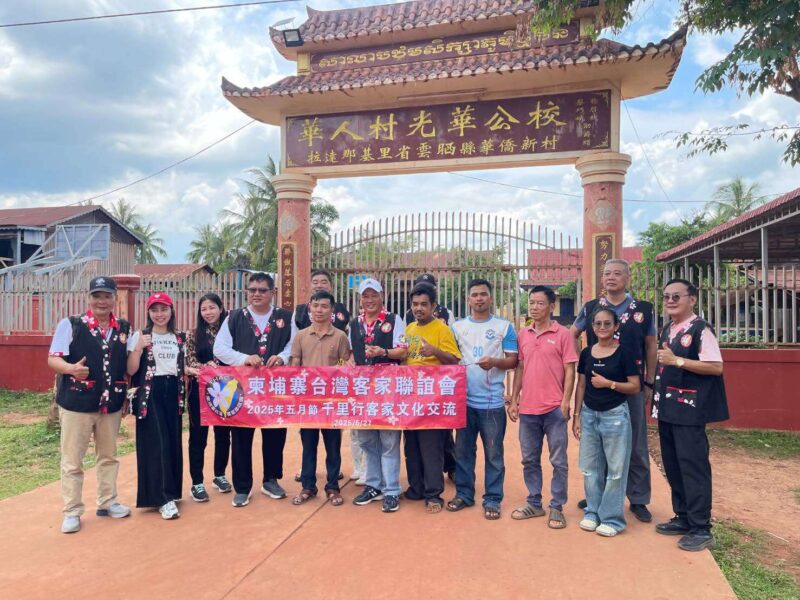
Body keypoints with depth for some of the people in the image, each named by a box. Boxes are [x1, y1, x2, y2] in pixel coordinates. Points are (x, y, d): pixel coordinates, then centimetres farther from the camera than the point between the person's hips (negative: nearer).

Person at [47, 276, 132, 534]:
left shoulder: (124, 328, 5)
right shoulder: (70, 324, -7)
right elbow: (53, 359, -9)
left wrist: (127, 396, 8)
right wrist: (71, 368, -29)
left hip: (111, 404, 4)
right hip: (77, 403, -4)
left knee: (109, 456, 16)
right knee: (72, 460, 6)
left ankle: (107, 502, 32)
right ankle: (71, 511, 20)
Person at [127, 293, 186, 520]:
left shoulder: (180, 338, 10)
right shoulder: (140, 336, -2)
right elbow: (131, 371, -8)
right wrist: (138, 348, -20)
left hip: (173, 393, 4)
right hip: (150, 394, -4)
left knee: (173, 442, 7)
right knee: (157, 444, -7)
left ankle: (170, 491, 21)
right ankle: (163, 498, -3)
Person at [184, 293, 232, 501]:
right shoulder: (194, 335, 1)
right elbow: (190, 364, -3)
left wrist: (214, 368, -15)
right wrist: (210, 368, -19)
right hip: (200, 390, -1)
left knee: (223, 433, 11)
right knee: (198, 436, 4)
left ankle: (220, 475, 28)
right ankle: (197, 482, 14)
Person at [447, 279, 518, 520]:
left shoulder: (504, 326, 1)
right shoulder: (457, 327, 8)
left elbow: (513, 360, 0)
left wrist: (495, 362, -19)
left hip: (492, 401, -2)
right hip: (464, 399, 3)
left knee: (493, 453, 6)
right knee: (463, 451, 11)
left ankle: (492, 499, 18)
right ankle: (463, 493, 26)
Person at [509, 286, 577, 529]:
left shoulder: (562, 334, -5)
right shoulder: (523, 334, 8)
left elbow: (569, 371, -5)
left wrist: (565, 403, -12)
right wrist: (514, 400, 8)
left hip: (554, 408, -4)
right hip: (527, 408, 5)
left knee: (558, 461, 6)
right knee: (530, 460, 14)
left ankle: (557, 508, 18)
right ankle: (534, 503, 28)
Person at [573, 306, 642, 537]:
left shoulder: (623, 353, -6)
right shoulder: (586, 353, 5)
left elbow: (636, 387, -6)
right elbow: (581, 386, 9)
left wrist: (609, 383, -17)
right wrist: (576, 416, 7)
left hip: (615, 415, -4)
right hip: (589, 414, 4)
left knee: (615, 468, 3)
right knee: (590, 467, 11)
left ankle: (612, 518, 15)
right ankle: (592, 512, 25)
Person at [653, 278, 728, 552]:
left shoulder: (700, 329, -10)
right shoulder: (667, 329, 13)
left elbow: (716, 366, -18)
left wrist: (677, 361, -21)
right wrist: (656, 395, 13)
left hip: (689, 410, -8)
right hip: (667, 408, 8)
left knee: (693, 466, -3)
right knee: (672, 465, 14)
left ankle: (701, 529, 7)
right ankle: (683, 518, 27)